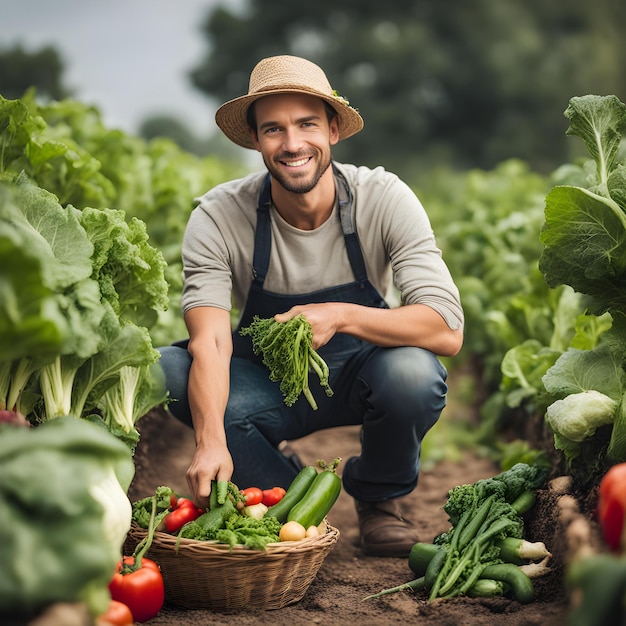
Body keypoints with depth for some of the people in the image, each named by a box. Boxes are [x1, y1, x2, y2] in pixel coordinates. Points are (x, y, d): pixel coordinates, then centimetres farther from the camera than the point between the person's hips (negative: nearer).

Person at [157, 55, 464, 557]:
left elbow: (447, 331, -27)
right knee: (168, 367, -27)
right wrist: (212, 441, -46)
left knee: (413, 373, -34)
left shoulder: (384, 199, -20)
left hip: (360, 377, 0)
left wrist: (341, 315, -41)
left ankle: (379, 496, 1)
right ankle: (288, 496, -3)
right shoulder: (218, 217, -19)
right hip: (268, 384, 1)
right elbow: (210, 344, -28)